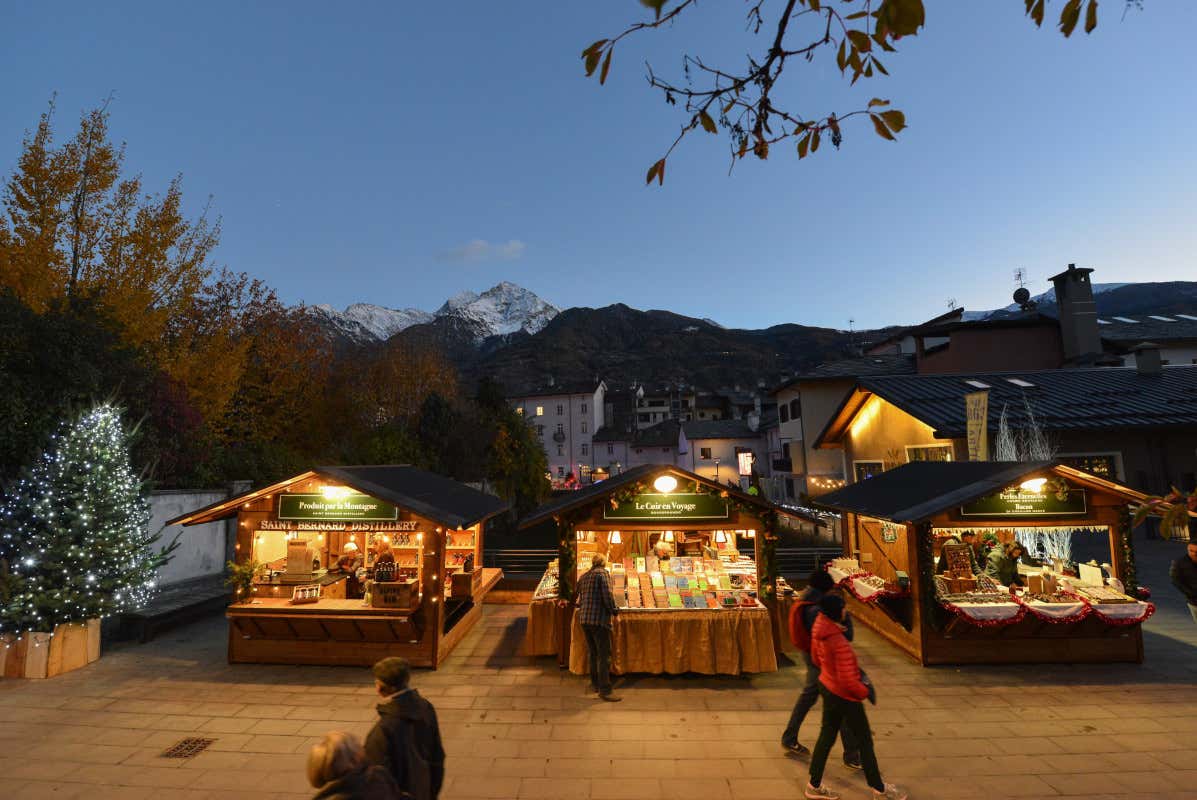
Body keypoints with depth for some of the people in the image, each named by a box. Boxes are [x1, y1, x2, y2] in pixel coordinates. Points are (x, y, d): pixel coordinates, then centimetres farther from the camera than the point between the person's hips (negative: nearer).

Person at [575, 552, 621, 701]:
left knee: (593, 654, 18)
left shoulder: (583, 576, 14)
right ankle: (604, 690, -3)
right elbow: (607, 595, -15)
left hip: (584, 619, 7)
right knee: (604, 655, -3)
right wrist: (615, 611, 0)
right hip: (599, 619, -7)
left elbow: (577, 600, 20)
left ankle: (595, 684, 27)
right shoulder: (603, 573, -6)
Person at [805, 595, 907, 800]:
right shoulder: (839, 643, -33)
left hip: (827, 686, 8)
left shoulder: (819, 630, -8)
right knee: (864, 741, 15)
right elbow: (848, 680, -26)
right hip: (844, 696, -8)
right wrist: (866, 692, -7)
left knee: (826, 736, 20)